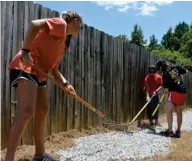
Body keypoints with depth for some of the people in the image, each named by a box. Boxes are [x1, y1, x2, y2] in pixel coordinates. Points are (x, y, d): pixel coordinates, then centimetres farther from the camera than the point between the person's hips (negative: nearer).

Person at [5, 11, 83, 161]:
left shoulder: (64, 42, 22)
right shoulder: (61, 23, -3)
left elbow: (54, 69, 19)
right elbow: (35, 24, -20)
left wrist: (66, 84, 6)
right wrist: (26, 51, -24)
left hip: (39, 73, 10)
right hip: (25, 67, -10)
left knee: (43, 111, 12)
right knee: (27, 111, -20)